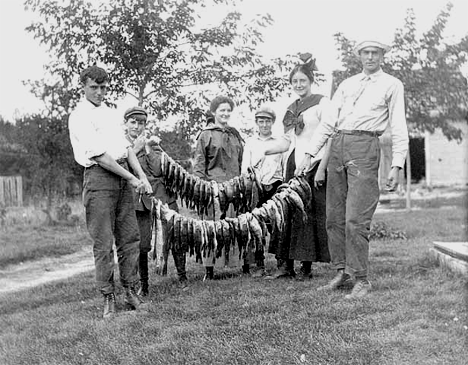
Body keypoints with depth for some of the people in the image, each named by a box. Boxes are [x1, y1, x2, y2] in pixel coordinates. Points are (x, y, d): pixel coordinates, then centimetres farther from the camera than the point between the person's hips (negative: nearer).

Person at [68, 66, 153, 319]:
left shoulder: (111, 113, 21)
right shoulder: (79, 117, -4)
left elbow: (126, 148, 18)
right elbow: (98, 155, -12)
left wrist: (142, 176, 5)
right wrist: (131, 179, -12)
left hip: (123, 176, 7)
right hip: (98, 176, -7)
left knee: (129, 236, 7)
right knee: (103, 242, -4)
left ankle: (131, 293, 14)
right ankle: (108, 298, 5)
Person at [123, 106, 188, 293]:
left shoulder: (152, 143, 8)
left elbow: (158, 170, -6)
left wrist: (148, 148, -11)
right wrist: (134, 150, -13)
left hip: (162, 195, 1)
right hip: (139, 199, -1)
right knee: (142, 245, -6)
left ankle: (182, 278, 20)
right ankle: (143, 285, 10)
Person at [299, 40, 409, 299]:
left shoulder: (392, 85, 10)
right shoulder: (347, 84, 22)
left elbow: (398, 128, 5)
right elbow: (328, 122, 17)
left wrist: (396, 165, -6)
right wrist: (310, 153, 8)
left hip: (364, 147, -5)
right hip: (337, 146, 5)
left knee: (356, 219, -11)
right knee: (334, 217, 5)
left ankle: (361, 279, -3)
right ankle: (342, 273, 15)